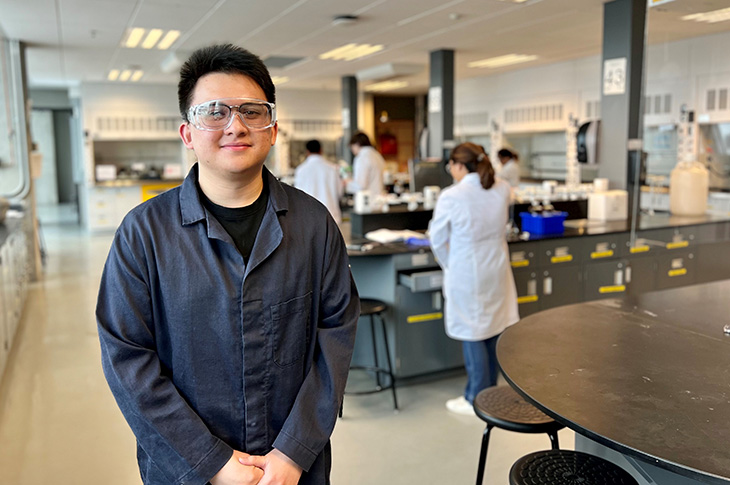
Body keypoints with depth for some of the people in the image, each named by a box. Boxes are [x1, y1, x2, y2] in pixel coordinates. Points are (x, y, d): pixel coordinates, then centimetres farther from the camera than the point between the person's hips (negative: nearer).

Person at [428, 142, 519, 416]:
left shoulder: (452, 197, -18)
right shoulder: (503, 190, -2)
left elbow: (438, 239, -7)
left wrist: (448, 265, 10)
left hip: (467, 275, -6)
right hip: (497, 270, 6)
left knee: (472, 335, 5)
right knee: (493, 330, 17)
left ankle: (476, 399, 17)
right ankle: (490, 390, 33)